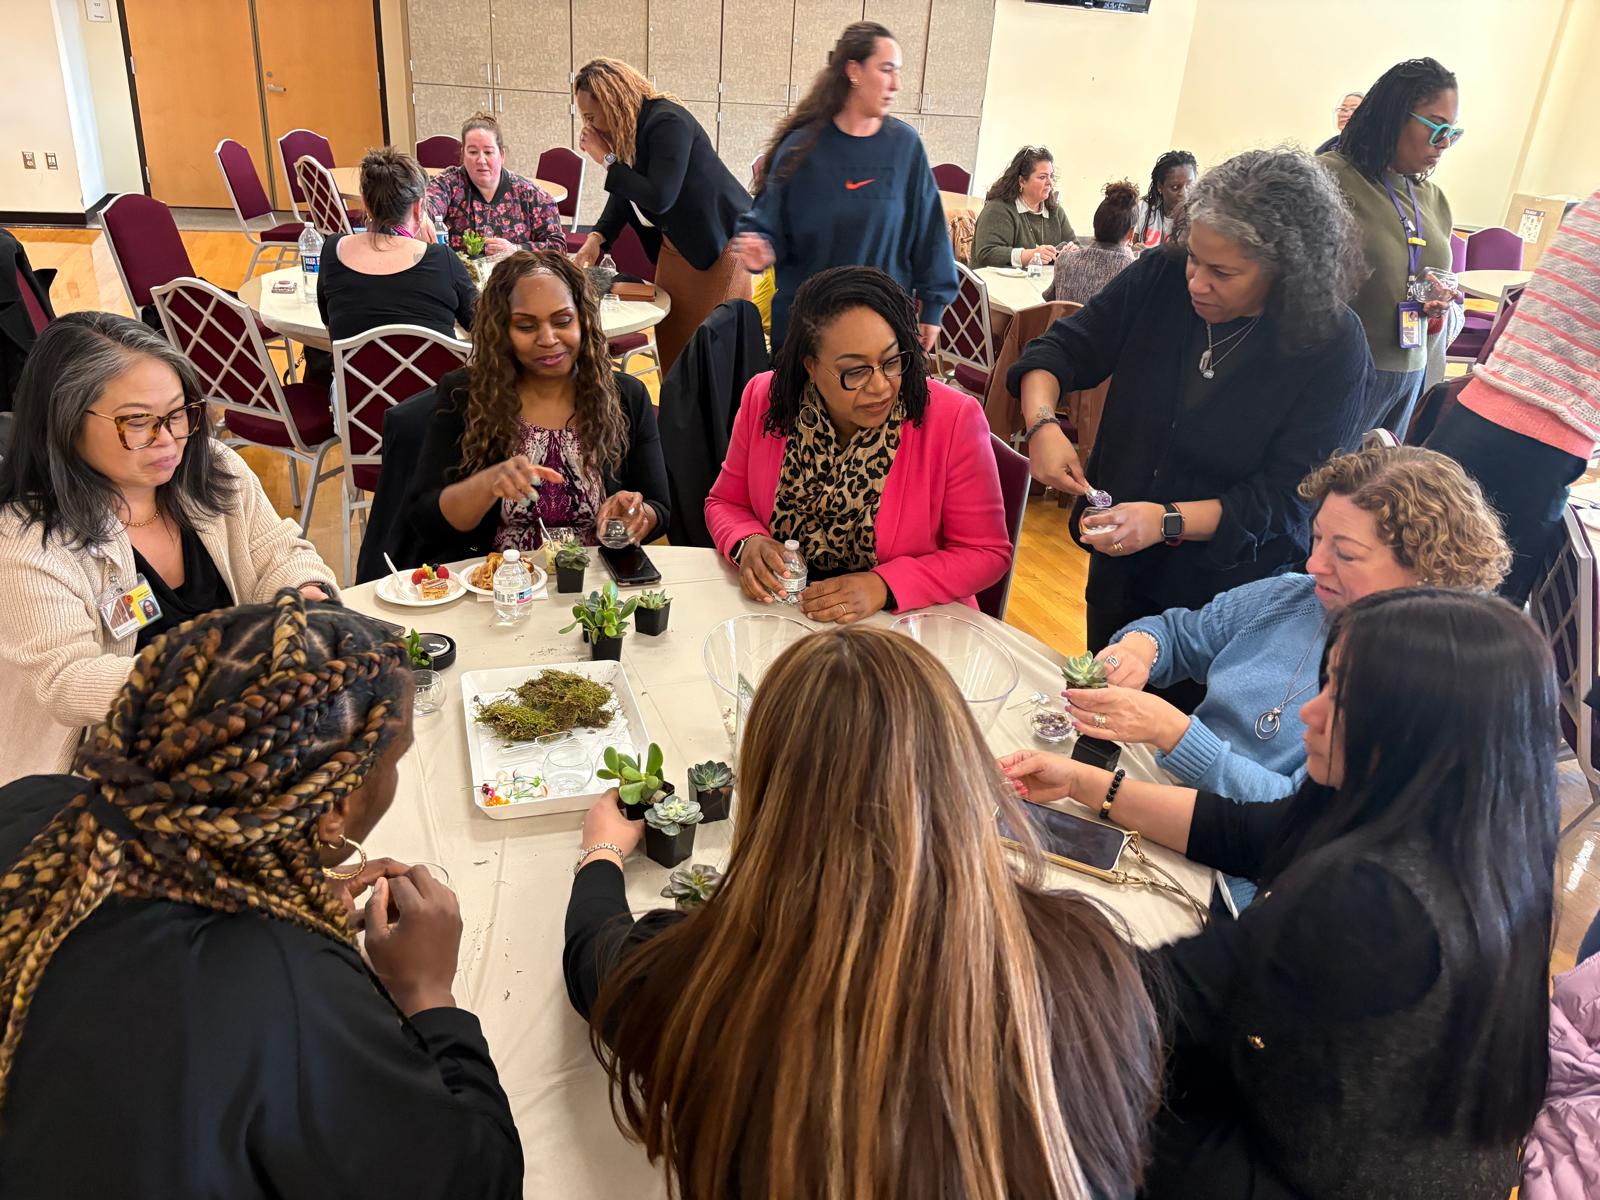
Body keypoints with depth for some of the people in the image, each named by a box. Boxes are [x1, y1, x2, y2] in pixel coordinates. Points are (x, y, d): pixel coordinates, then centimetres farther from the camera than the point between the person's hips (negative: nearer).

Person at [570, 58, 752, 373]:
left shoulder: (667, 122, -22)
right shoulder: (626, 128, 3)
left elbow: (659, 198, -30)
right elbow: (625, 193, 12)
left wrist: (608, 160, -21)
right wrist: (597, 238, -3)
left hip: (715, 243, -9)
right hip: (674, 242, 9)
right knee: (669, 338, 11)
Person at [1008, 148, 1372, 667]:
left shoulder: (1333, 347, -19)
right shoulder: (1162, 277, -10)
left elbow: (1285, 499, -20)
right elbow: (1065, 347, -4)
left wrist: (1168, 521, -32)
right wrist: (1041, 423, -24)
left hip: (1231, 592, -3)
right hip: (1119, 569, 4)